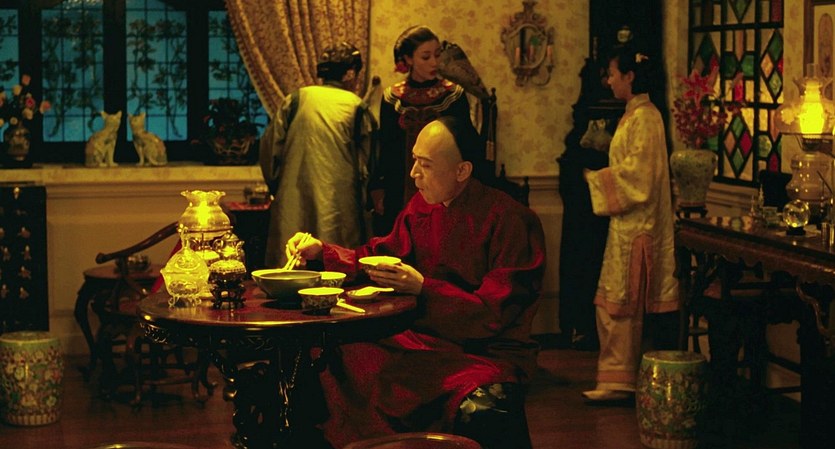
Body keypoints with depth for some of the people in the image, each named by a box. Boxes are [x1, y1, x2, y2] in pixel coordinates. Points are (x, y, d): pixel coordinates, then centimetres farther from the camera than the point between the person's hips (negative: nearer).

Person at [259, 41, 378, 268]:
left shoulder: (297, 99, 6)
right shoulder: (357, 108, 3)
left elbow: (269, 147, 4)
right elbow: (366, 166, 4)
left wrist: (277, 186, 18)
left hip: (294, 208, 2)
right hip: (339, 210, -1)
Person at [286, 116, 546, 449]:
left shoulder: (509, 219, -13)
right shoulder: (421, 206, 8)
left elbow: (494, 313, -16)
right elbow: (375, 259, 19)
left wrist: (423, 288, -24)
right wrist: (321, 251, 4)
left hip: (488, 351, -6)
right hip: (421, 340, 6)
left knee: (478, 413, -39)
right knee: (328, 360, -11)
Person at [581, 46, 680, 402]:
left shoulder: (644, 118, -15)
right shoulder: (634, 115, 15)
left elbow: (638, 175, -20)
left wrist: (596, 178, -11)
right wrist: (600, 175, 10)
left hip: (636, 226, -10)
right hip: (628, 223, 10)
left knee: (622, 302, -5)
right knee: (617, 302, 11)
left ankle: (619, 380, 0)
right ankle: (618, 376, 16)